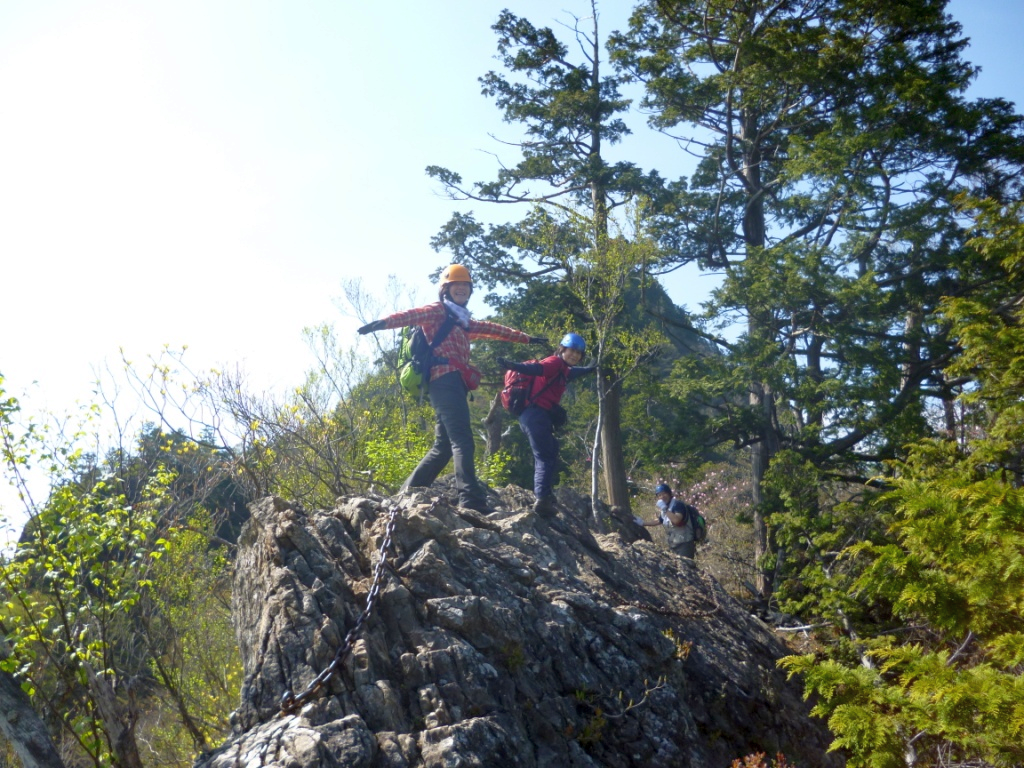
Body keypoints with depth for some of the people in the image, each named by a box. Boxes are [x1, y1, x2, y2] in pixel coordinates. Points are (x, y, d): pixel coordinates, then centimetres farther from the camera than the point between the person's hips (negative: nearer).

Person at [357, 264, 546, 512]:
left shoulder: (463, 322, 30)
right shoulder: (438, 311, 5)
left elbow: (492, 329, 40)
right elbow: (413, 315, -14)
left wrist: (526, 338, 48)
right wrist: (383, 322, -33)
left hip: (453, 384, 9)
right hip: (446, 381, -9)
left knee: (444, 446, 9)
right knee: (462, 442, -19)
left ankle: (408, 492, 15)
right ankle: (472, 500, -26)